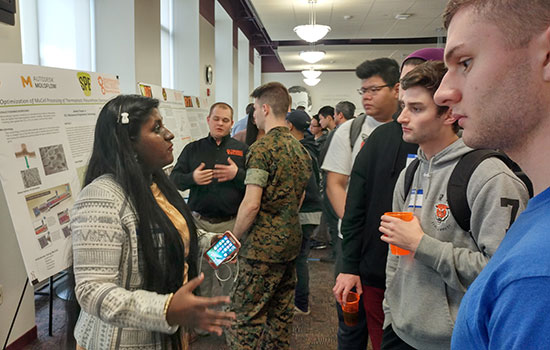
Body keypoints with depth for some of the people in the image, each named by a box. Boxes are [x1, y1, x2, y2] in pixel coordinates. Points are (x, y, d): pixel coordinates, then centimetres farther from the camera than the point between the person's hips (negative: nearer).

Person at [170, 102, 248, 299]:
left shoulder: (242, 150, 7)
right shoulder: (193, 149, 11)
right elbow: (174, 178, 7)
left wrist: (237, 174, -17)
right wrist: (192, 178, -13)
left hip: (231, 224, -1)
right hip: (200, 222, 1)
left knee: (228, 274, 7)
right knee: (200, 275, 10)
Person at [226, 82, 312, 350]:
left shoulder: (262, 148, -15)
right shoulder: (300, 148, 11)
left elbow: (251, 204, -20)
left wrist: (234, 238, -7)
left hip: (263, 247, -8)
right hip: (291, 242, 9)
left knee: (245, 317, 1)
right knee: (281, 314, 18)